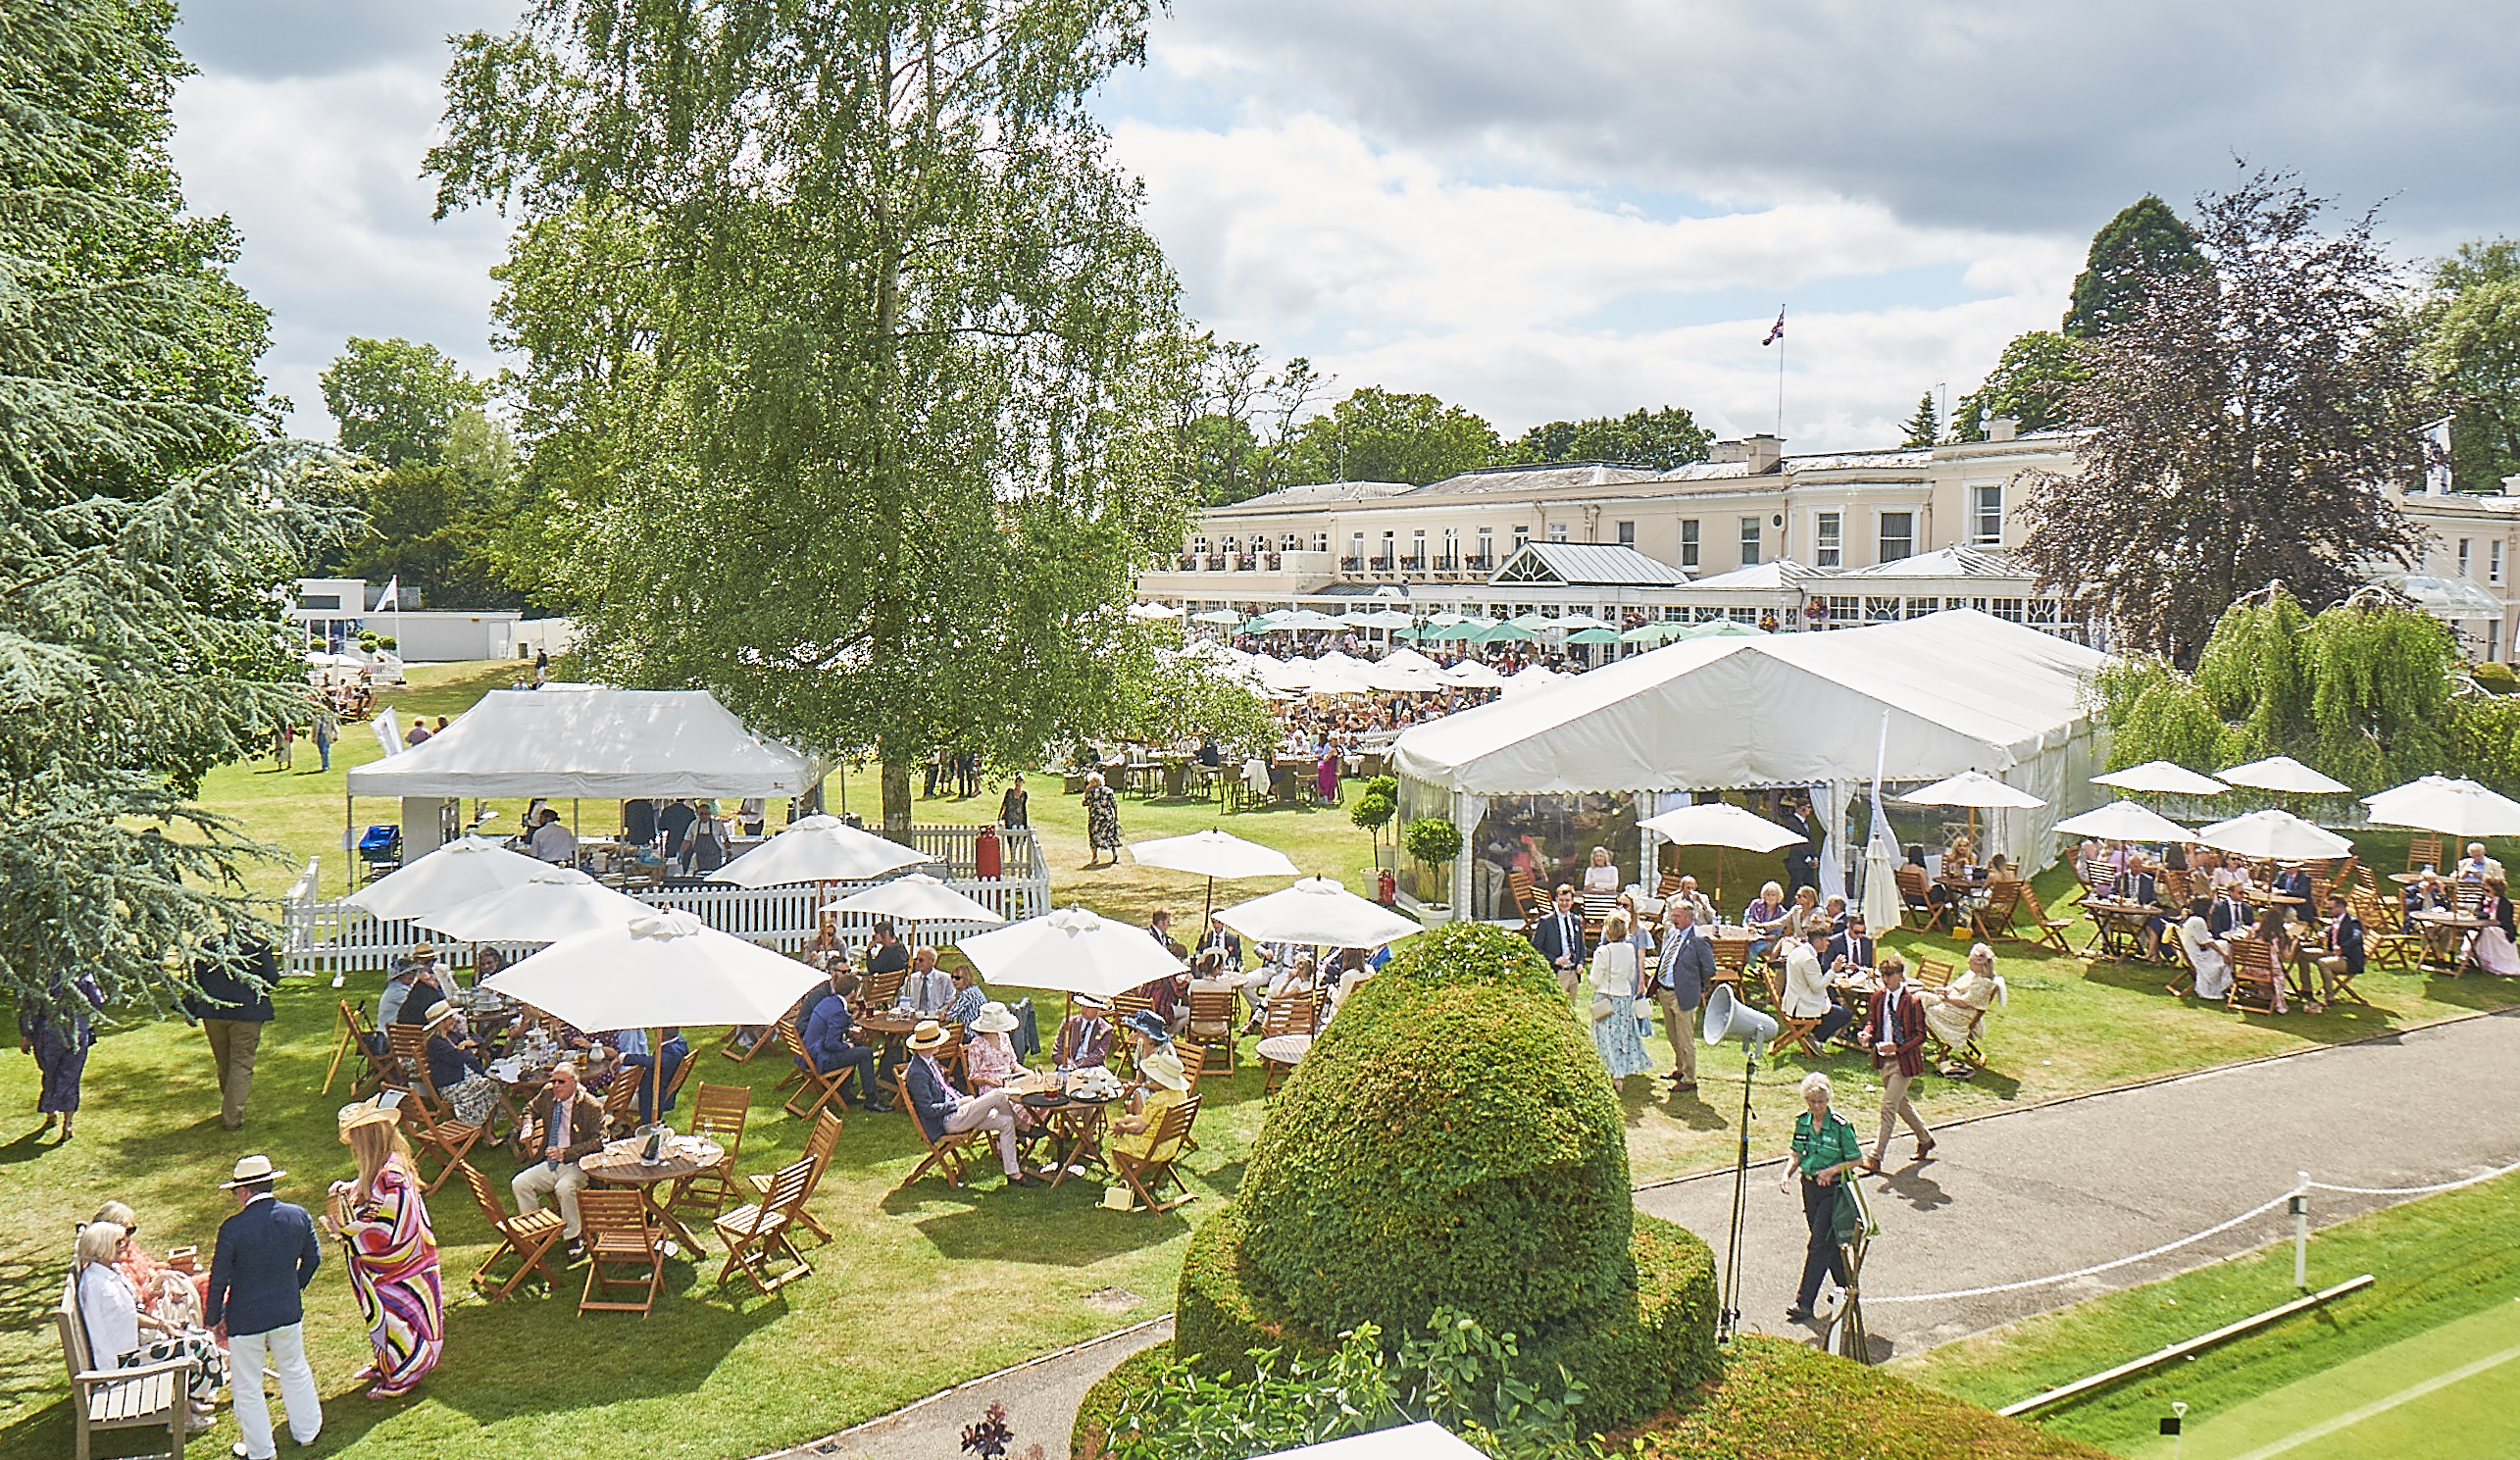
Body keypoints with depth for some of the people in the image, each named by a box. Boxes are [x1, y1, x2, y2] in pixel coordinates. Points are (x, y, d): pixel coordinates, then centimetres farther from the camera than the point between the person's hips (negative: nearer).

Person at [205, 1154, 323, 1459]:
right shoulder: (298, 1216, -9)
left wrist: (213, 1318, 4)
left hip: (245, 1318, -4)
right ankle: (306, 1430, 39)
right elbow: (312, 1259, 5)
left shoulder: (232, 1228, -21)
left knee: (247, 1387, 14)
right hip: (288, 1311, 4)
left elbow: (219, 1279, -12)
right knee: (295, 1370, 24)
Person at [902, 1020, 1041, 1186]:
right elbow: (928, 1109, -20)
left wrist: (966, 1099, 10)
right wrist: (957, 1104, -15)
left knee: (1005, 1122, 0)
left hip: (954, 1110, 10)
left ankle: (1013, 1174, 4)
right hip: (947, 1121, -10)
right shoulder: (917, 1073, -20)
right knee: (999, 1095, -18)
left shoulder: (929, 1061, 11)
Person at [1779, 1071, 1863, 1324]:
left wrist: (1832, 1170, -22)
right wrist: (1787, 1174, -6)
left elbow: (1854, 1161, -9)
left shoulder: (1841, 1125, -15)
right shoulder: (1802, 1122, 1)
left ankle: (1804, 1302, -6)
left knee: (1819, 1244, -8)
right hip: (1809, 1187, 6)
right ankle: (1845, 1287, 35)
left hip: (1833, 1189, -6)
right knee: (1827, 1240, 15)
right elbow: (1796, 1154, 11)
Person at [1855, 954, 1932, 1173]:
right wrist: (1868, 1034, -7)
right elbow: (1873, 1021, 16)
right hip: (1884, 1059, 7)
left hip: (1903, 1061, -7)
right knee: (1901, 1103, 21)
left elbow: (1920, 1035, -13)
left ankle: (1876, 1158, -6)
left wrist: (1897, 1047, -25)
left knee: (1889, 1105, -9)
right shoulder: (1879, 998, 4)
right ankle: (1925, 1138, 44)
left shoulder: (1912, 1001, -15)